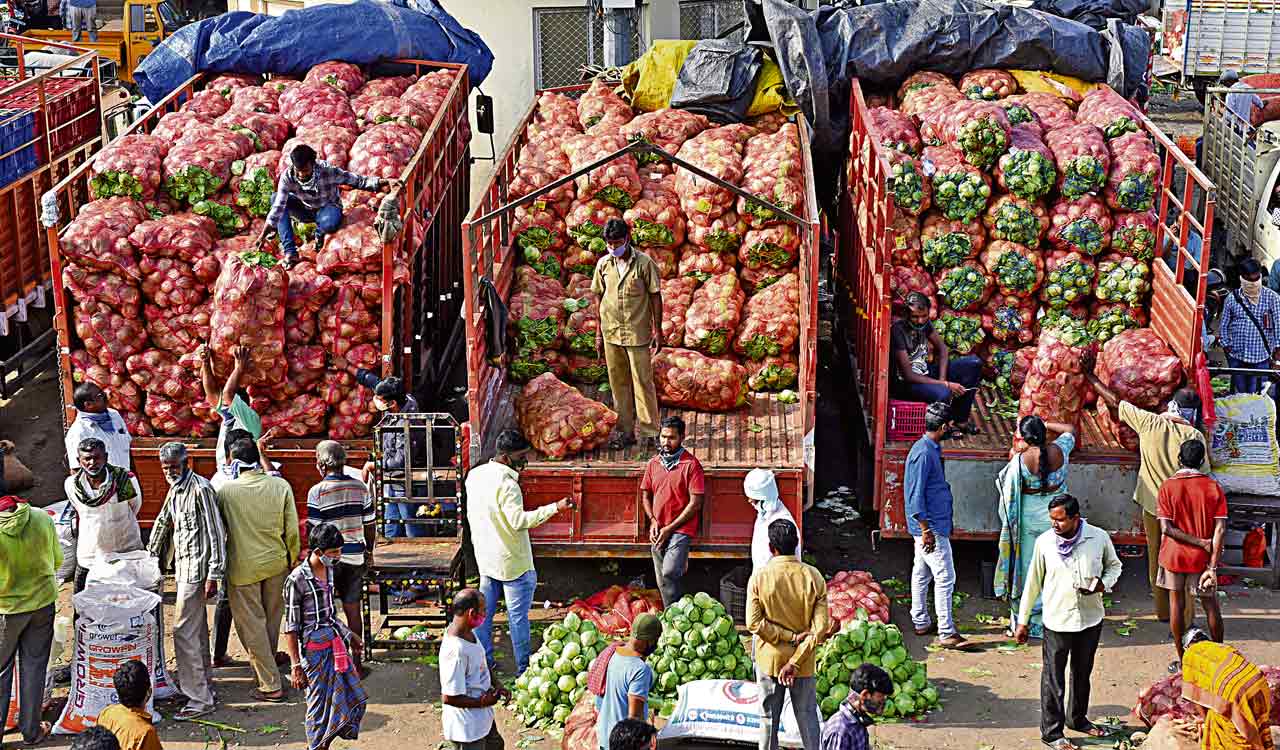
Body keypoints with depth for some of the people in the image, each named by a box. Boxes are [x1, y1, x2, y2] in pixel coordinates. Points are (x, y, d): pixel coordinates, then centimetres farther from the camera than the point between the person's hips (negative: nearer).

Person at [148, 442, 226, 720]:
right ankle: (205, 684, 28)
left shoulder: (201, 489, -16)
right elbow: (163, 523, 26)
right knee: (197, 630, 17)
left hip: (196, 568, -9)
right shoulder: (175, 489, 13)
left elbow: (216, 533, -18)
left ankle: (199, 698, -8)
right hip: (183, 567, 9)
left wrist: (214, 575, -20)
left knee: (184, 631, -11)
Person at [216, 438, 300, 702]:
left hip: (243, 566, -3)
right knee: (271, 619, 20)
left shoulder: (226, 491, -11)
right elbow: (292, 530, -3)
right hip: (275, 563, 3)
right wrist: (292, 561, 12)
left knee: (252, 624, 4)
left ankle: (270, 685, 3)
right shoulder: (281, 486, -7)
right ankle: (266, 667, 37)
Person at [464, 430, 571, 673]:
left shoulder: (475, 475, 1)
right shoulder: (506, 484, -24)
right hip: (513, 561, -8)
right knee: (518, 615, 3)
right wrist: (555, 507, -31)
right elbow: (519, 520, -30)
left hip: (486, 557, 8)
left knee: (484, 610, 15)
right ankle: (523, 668, 10)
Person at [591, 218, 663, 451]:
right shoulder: (603, 264, 4)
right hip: (611, 333, 4)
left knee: (643, 383, 0)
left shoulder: (644, 263, -8)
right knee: (618, 384, 10)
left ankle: (649, 432, 7)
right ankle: (625, 431, 19)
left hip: (638, 333, -4)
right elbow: (599, 298, 10)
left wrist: (657, 329, -5)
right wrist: (599, 333, 10)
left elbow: (655, 297, -3)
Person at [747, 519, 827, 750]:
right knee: (808, 715, 13)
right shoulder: (813, 576, -10)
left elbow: (754, 623, -17)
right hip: (804, 661, 1)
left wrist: (790, 636, -12)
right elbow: (820, 627, -14)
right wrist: (795, 661, -14)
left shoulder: (759, 577, -14)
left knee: (769, 718, 12)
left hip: (769, 659, -1)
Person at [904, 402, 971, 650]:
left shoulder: (931, 449, 11)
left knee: (922, 573, 16)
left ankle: (921, 622, 26)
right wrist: (926, 530, -22)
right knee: (945, 578, -9)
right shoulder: (923, 453, -21)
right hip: (931, 527, -10)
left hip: (930, 525, 10)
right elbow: (915, 495, -23)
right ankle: (946, 633, -7)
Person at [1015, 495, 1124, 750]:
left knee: (1083, 673, 20)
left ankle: (1078, 718, 40)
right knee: (1053, 678, 2)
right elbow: (1033, 583, -1)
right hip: (1057, 621, -2)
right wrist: (1023, 621, 3)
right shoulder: (1044, 542, -11)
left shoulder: (1099, 538, -9)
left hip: (1090, 619, 2)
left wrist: (1104, 583, -13)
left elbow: (1114, 565, 10)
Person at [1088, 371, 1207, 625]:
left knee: (1156, 561, 17)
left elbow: (1114, 401, -2)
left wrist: (1090, 375, 9)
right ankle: (1185, 617, 10)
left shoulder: (1149, 422, -10)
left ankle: (1163, 613, 28)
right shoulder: (1194, 436, -15)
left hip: (1152, 504, 2)